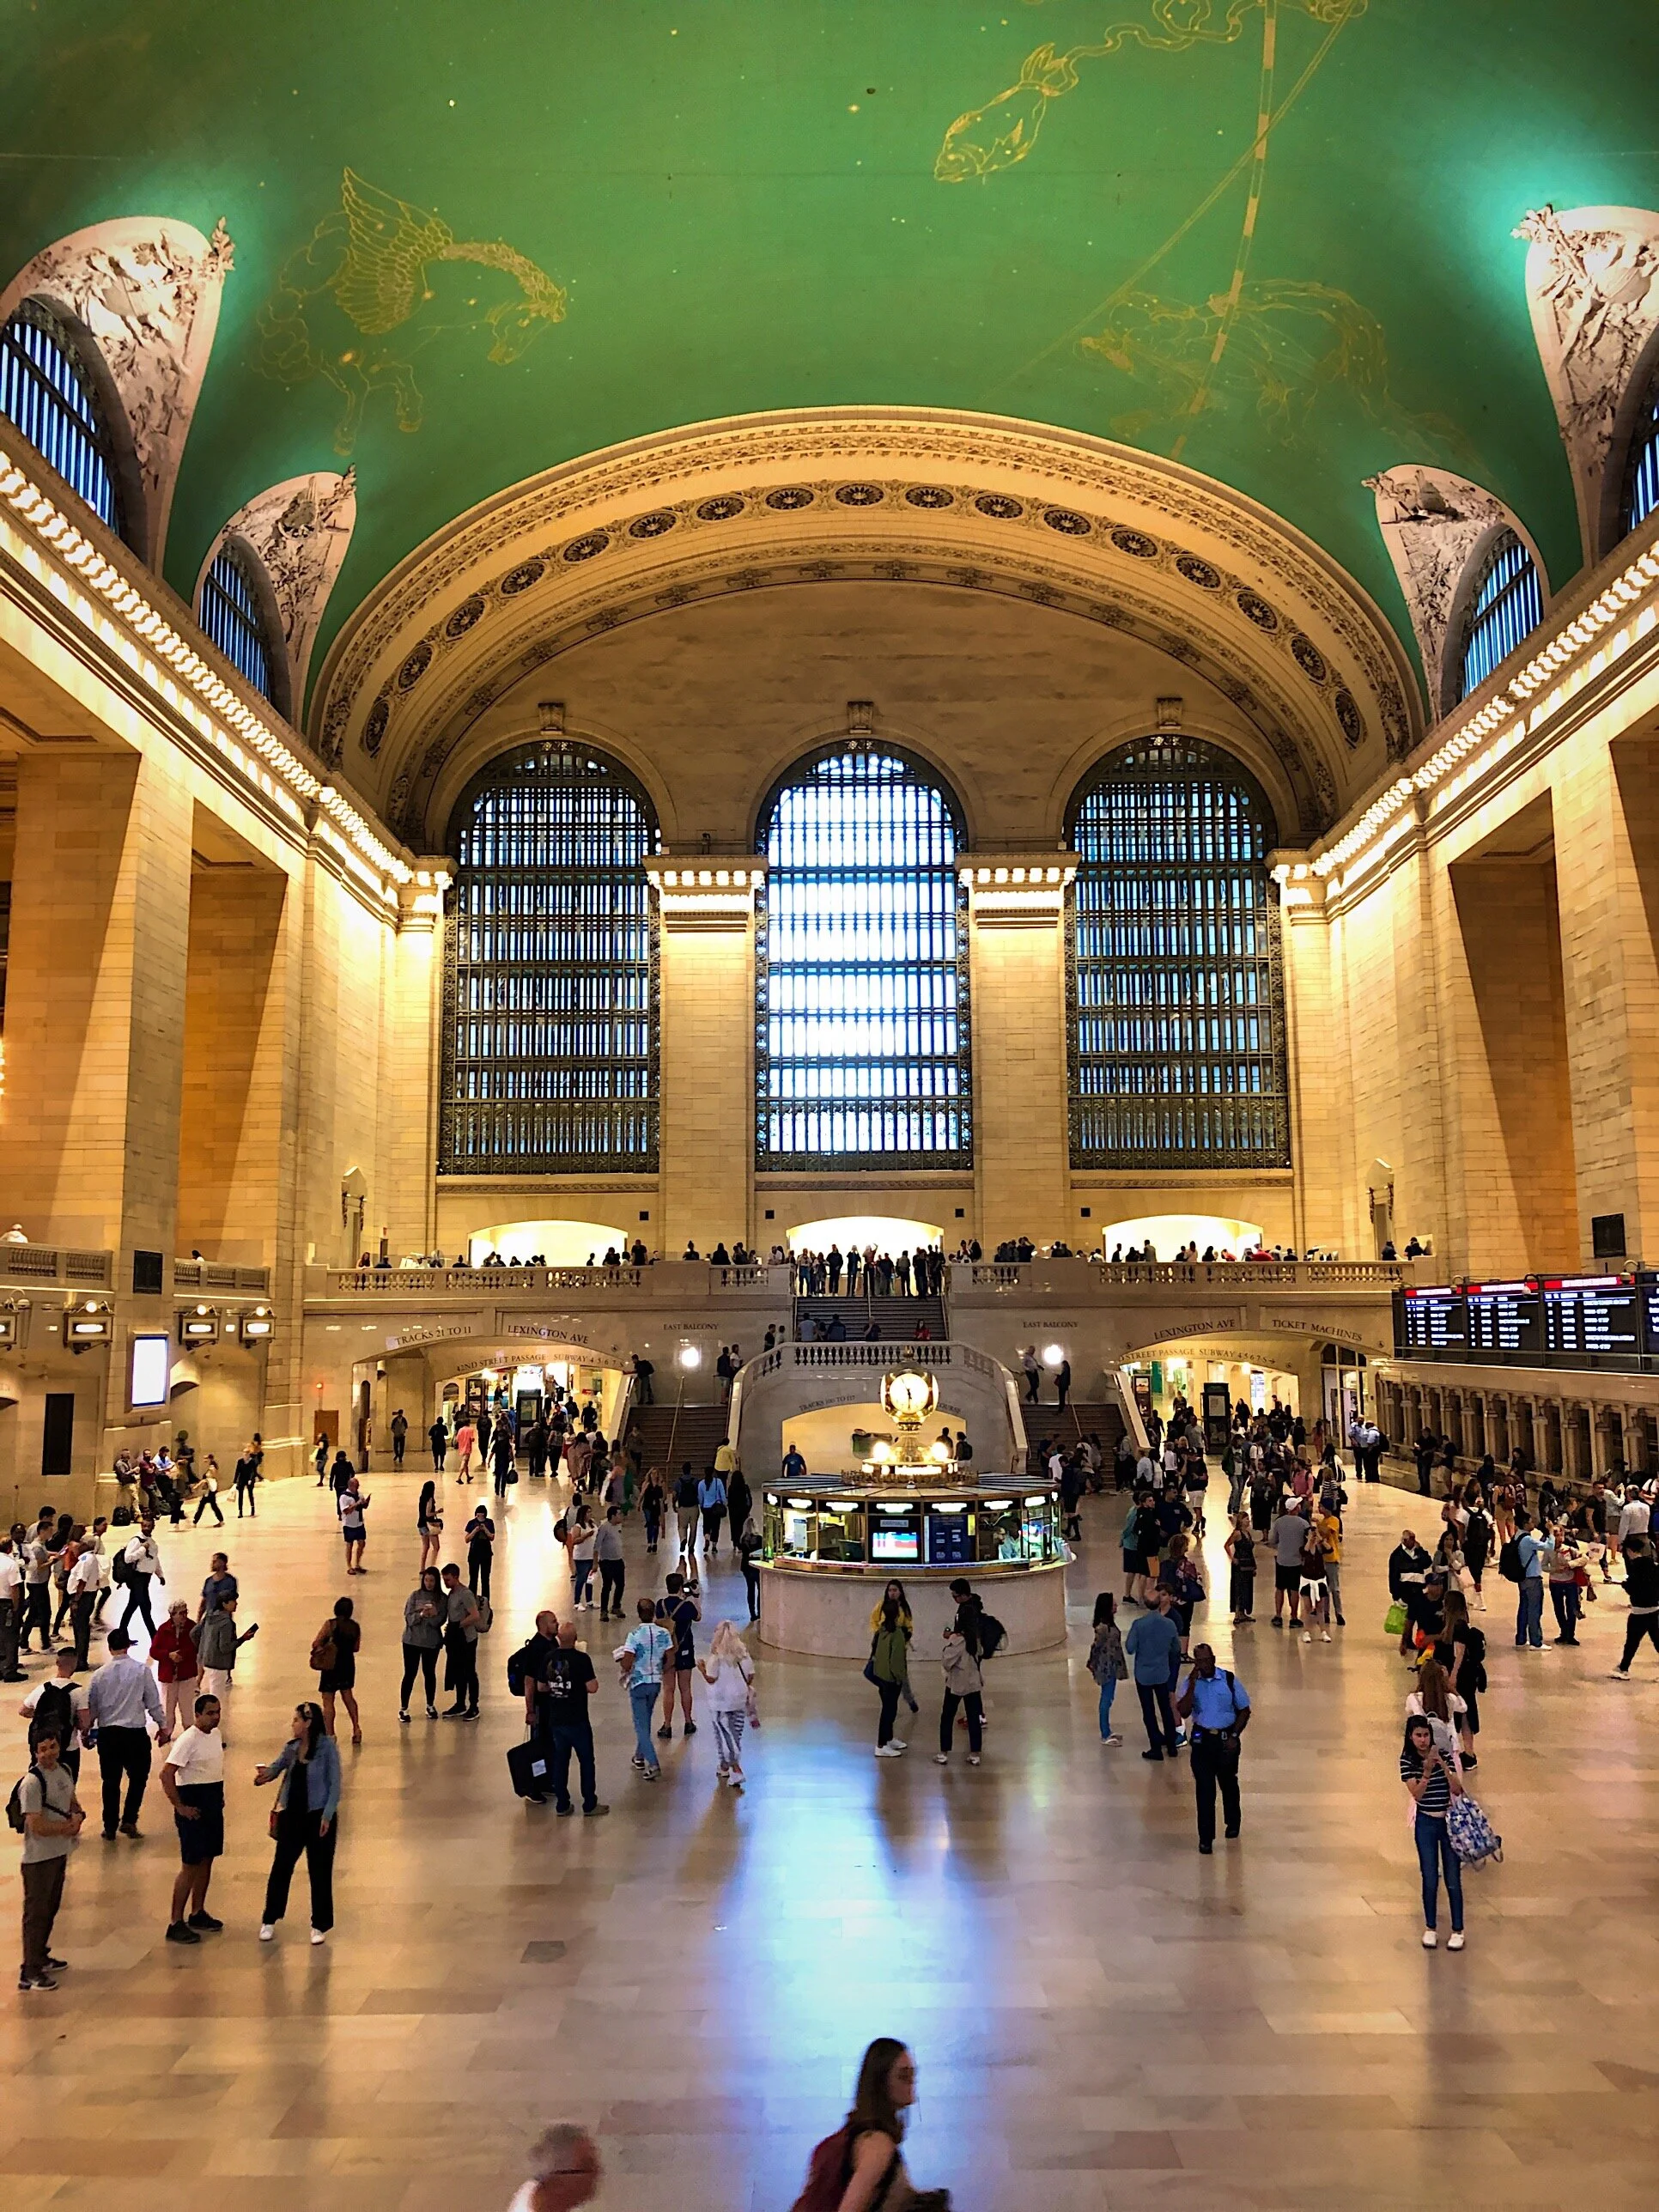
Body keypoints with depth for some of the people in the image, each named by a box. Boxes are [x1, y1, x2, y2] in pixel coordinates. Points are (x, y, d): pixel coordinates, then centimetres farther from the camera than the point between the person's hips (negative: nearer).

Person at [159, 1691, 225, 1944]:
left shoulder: (216, 1734, 7)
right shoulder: (188, 1740, -19)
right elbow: (166, 1774, -24)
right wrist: (180, 1807, -20)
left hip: (213, 1805, 8)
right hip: (193, 1808, -8)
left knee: (207, 1860, 15)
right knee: (190, 1865, -5)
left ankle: (198, 1913, 27)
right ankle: (176, 1924, 2)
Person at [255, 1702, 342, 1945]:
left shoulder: (327, 1747, -12)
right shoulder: (291, 1747, 3)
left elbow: (335, 1784, -11)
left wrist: (327, 1816, -15)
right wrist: (265, 1773, -21)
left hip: (318, 1816, -4)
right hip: (292, 1816, 5)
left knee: (319, 1872, 6)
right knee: (281, 1867, 10)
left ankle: (319, 1926, 21)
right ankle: (269, 1921, 28)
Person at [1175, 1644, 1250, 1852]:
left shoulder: (1229, 1680, -9)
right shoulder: (1191, 1682, -6)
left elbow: (1244, 1710, 0)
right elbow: (1184, 1713, -17)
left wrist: (1234, 1736, -8)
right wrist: (1192, 1685, -25)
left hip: (1226, 1739, 0)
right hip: (1202, 1739, 0)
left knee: (1229, 1782, 19)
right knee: (1204, 1788, -1)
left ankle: (1232, 1822, 44)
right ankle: (1206, 1837, 8)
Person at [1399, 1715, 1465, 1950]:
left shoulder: (1444, 1754, -9)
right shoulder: (1407, 1760, -10)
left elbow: (1457, 1790, -15)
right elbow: (1417, 1794, -19)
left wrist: (1443, 1765, -29)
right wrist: (1427, 1771, -33)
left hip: (1449, 1821, 0)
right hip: (1426, 1823, 0)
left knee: (1453, 1879, 3)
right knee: (1430, 1878, 4)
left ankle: (1458, 1930, 17)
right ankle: (1430, 1928, 21)